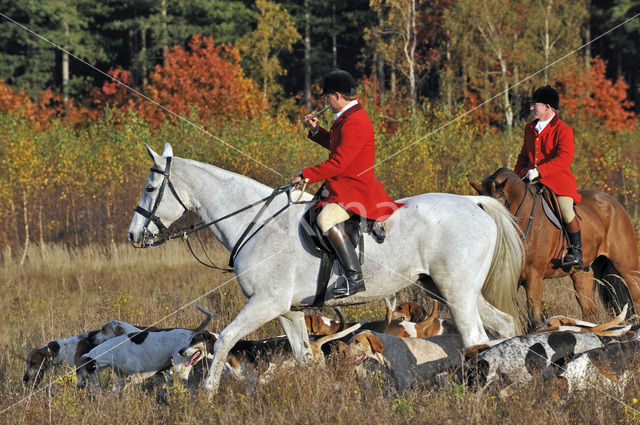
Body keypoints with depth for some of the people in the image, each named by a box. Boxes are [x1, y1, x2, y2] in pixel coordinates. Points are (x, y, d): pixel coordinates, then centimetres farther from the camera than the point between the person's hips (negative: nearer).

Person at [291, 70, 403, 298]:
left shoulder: (354, 123, -20)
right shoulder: (350, 117, 15)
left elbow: (338, 163, -25)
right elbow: (338, 146, 32)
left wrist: (305, 175, -19)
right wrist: (316, 131, 18)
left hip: (355, 190, -12)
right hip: (341, 188, 12)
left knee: (327, 219, -34)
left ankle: (355, 277, -35)